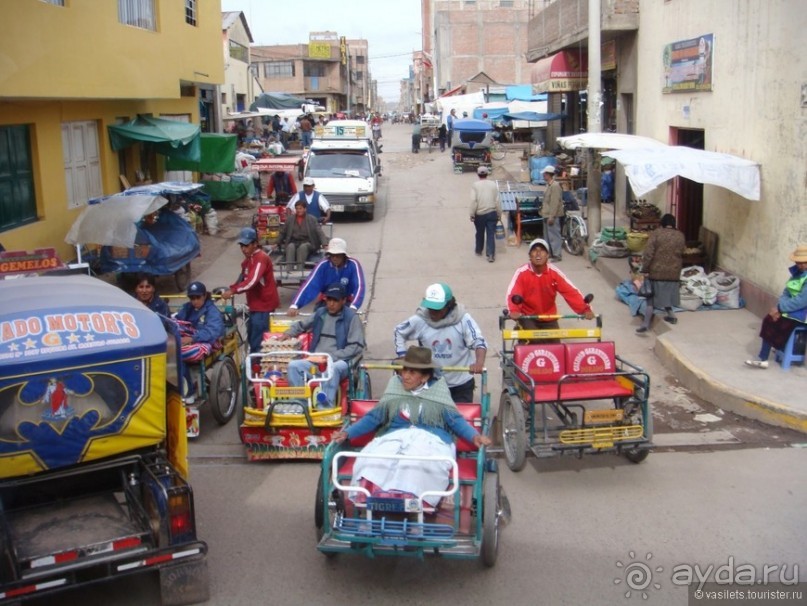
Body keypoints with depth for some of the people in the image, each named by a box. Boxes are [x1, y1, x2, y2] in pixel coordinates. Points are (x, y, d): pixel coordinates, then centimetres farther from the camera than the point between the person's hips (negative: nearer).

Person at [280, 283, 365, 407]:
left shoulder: (351, 317, -1)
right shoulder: (320, 313, 16)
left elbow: (356, 347, -9)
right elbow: (301, 325, 34)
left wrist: (332, 357, -16)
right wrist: (288, 333, 13)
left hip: (339, 362, -5)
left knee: (332, 368, -38)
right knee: (293, 365, -19)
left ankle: (326, 408, -42)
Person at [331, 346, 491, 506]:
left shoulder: (438, 392, 16)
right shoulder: (395, 388, 21)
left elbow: (455, 420, 9)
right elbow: (373, 418, 18)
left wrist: (475, 436, -10)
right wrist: (347, 433, 6)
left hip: (431, 439, -2)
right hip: (395, 436, 2)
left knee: (416, 464, -37)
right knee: (372, 460, -31)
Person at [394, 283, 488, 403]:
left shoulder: (463, 319, -16)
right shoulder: (419, 320, -11)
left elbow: (479, 341, -22)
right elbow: (398, 332, 6)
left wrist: (479, 362, -42)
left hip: (461, 384, -1)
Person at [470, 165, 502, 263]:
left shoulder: (475, 185, -5)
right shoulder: (493, 184, 0)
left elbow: (473, 201, -12)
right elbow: (498, 201, 1)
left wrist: (472, 215, -5)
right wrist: (499, 214, 9)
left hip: (479, 214, -1)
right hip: (492, 213, 1)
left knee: (480, 233, 17)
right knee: (491, 234, 3)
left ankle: (478, 251, 35)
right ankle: (491, 255, -2)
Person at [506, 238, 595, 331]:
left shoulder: (554, 272, -13)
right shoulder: (522, 272, -19)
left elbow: (570, 291, -18)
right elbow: (512, 293, -29)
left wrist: (584, 309, -33)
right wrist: (514, 311, -50)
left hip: (549, 317, 3)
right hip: (528, 317, -3)